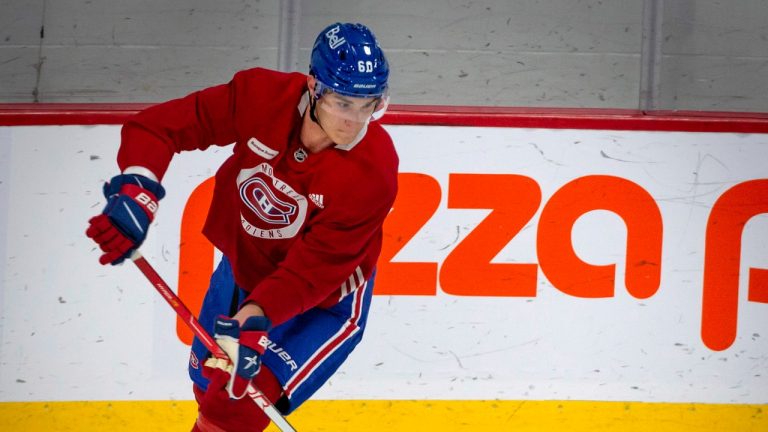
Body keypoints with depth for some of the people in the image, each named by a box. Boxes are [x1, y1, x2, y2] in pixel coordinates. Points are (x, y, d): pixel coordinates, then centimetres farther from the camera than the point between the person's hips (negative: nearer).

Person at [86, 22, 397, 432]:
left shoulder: (374, 170, -33)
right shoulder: (260, 96, -26)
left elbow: (313, 270, -32)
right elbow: (156, 125, -21)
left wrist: (253, 319, -43)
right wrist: (135, 190, -38)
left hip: (323, 305, -4)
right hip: (242, 268, 4)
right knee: (210, 388, 24)